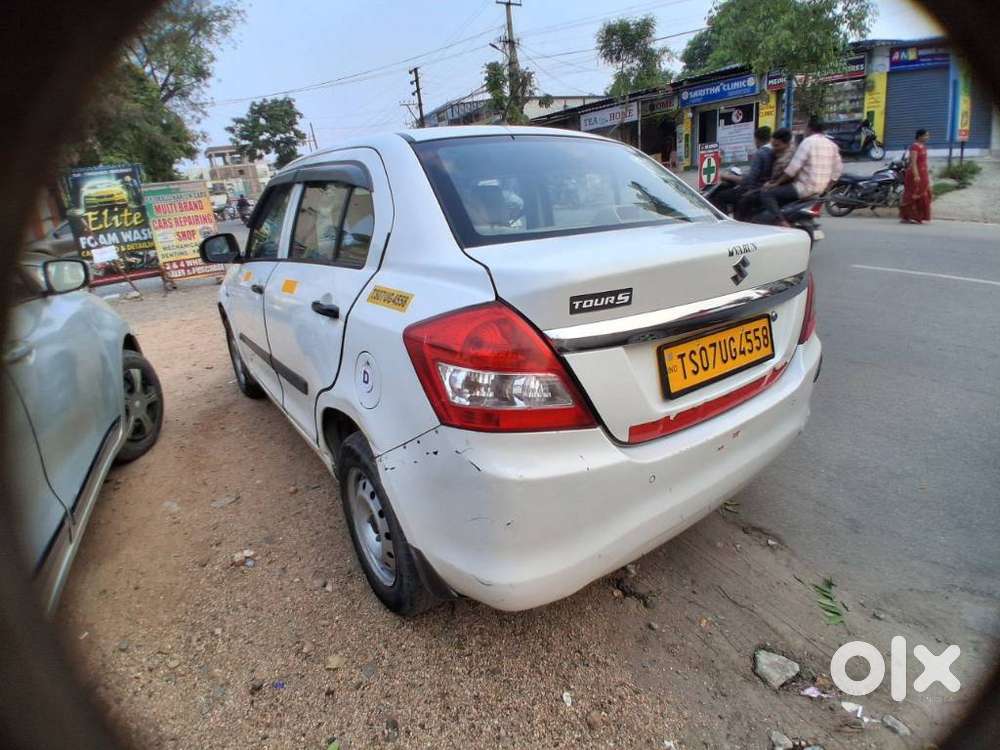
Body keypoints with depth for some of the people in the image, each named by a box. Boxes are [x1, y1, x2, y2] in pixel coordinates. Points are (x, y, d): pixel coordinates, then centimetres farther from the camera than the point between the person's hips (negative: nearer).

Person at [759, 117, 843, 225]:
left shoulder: (808, 142, -12)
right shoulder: (832, 145, 11)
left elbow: (793, 168, -18)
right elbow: (838, 169, 13)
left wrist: (776, 183, -9)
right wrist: (826, 187, 22)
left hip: (805, 188, -9)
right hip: (820, 190, 9)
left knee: (766, 195, -11)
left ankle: (782, 222, -28)